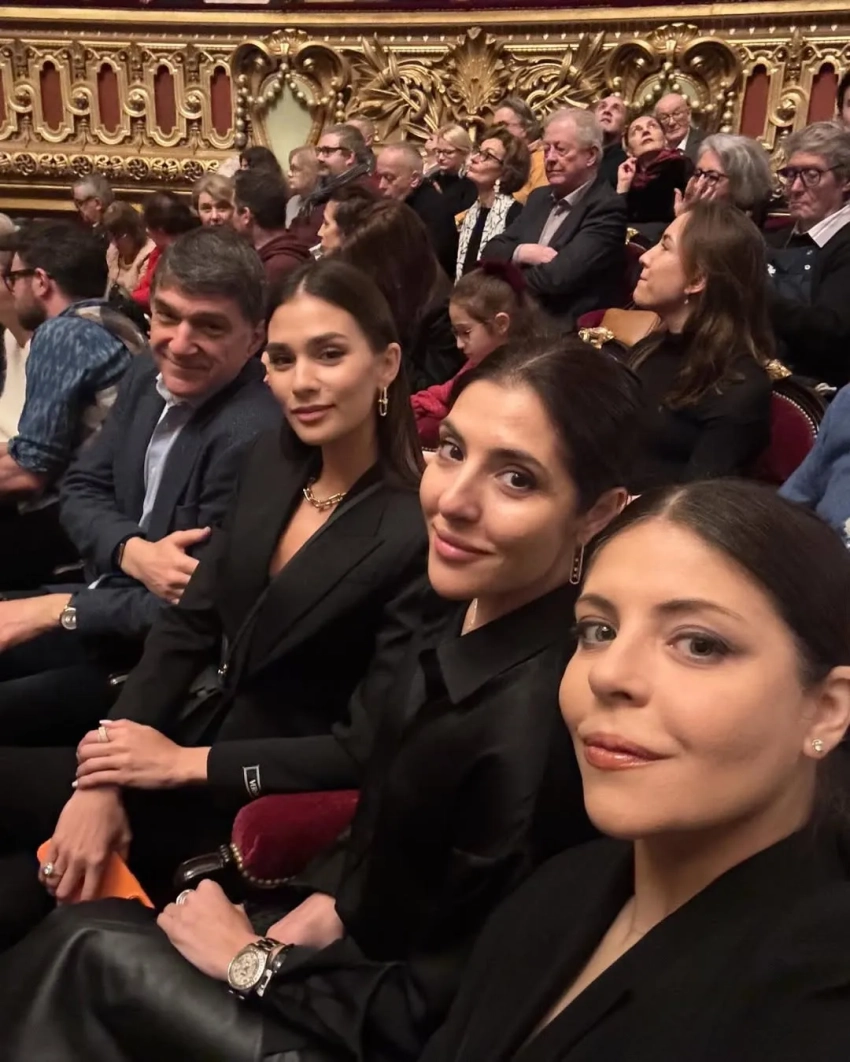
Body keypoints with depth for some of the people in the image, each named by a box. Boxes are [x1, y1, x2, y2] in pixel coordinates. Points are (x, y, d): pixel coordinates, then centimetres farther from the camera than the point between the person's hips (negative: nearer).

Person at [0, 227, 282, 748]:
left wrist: (56, 610, -17)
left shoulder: (253, 435, -27)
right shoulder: (149, 375, 1)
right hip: (115, 593, 8)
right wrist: (133, 552, -18)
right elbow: (80, 489, 4)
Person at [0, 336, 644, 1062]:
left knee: (89, 953, -4)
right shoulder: (463, 605, -8)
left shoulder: (542, 716, -33)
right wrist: (326, 900, -3)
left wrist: (254, 960, -14)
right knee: (94, 920, 6)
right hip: (359, 934, 7)